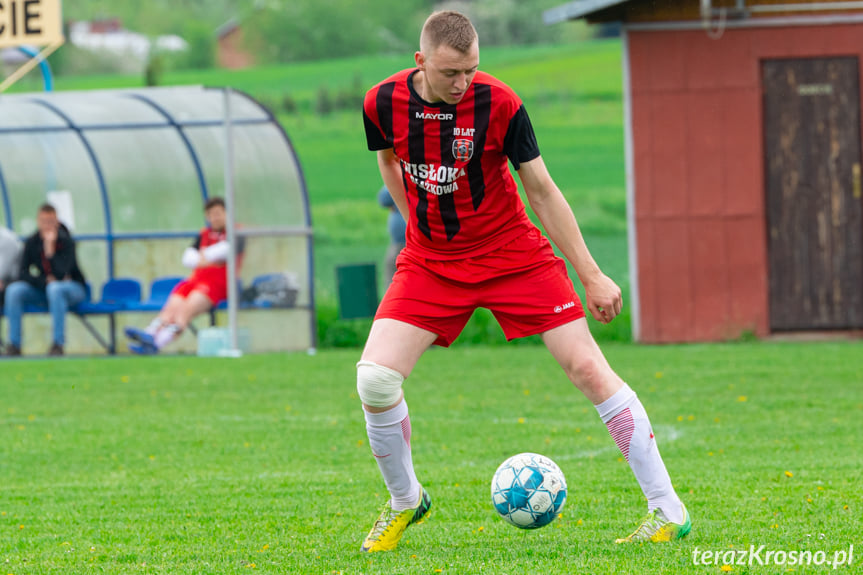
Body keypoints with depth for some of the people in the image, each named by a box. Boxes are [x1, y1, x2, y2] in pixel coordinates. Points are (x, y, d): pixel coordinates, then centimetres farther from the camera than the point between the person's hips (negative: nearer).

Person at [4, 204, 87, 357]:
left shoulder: (66, 242, -18)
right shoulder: (32, 243, -4)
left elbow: (61, 274, -30)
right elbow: (22, 274, -6)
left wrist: (50, 247, -35)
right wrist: (45, 281, -21)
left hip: (73, 288, -4)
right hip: (43, 290, 4)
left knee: (55, 288, -40)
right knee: (14, 290, -22)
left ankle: (58, 343, -37)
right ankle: (14, 344, -22)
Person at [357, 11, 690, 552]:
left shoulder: (498, 103, -18)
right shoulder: (384, 103, -11)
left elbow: (541, 190, -9)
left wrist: (591, 275, -8)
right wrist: (421, 224, 11)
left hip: (513, 255, -2)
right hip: (430, 263, 2)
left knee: (588, 367, -10)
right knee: (375, 379, -15)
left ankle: (668, 509, -5)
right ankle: (404, 501, 11)